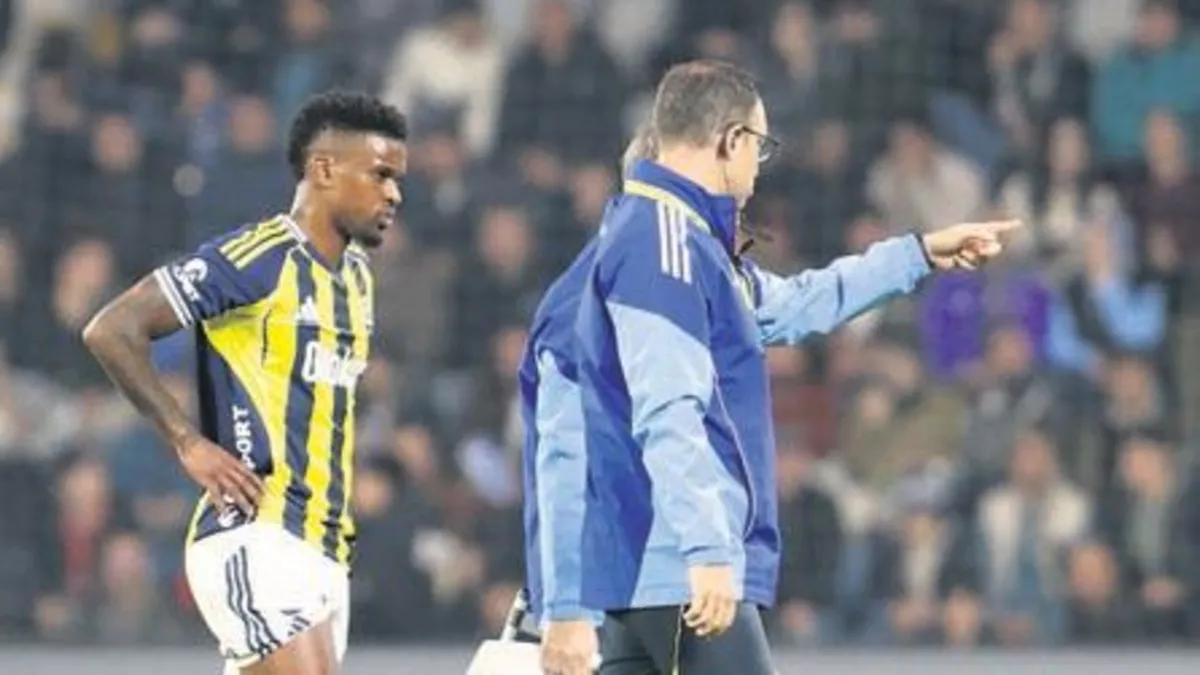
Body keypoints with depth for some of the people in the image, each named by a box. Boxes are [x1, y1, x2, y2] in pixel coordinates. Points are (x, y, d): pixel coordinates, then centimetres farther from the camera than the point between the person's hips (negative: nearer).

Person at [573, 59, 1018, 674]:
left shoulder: (686, 239, 19)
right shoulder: (662, 241, -13)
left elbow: (788, 305, 36)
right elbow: (667, 414, -22)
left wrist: (920, 254, 41)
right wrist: (707, 550, -27)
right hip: (686, 574, -10)